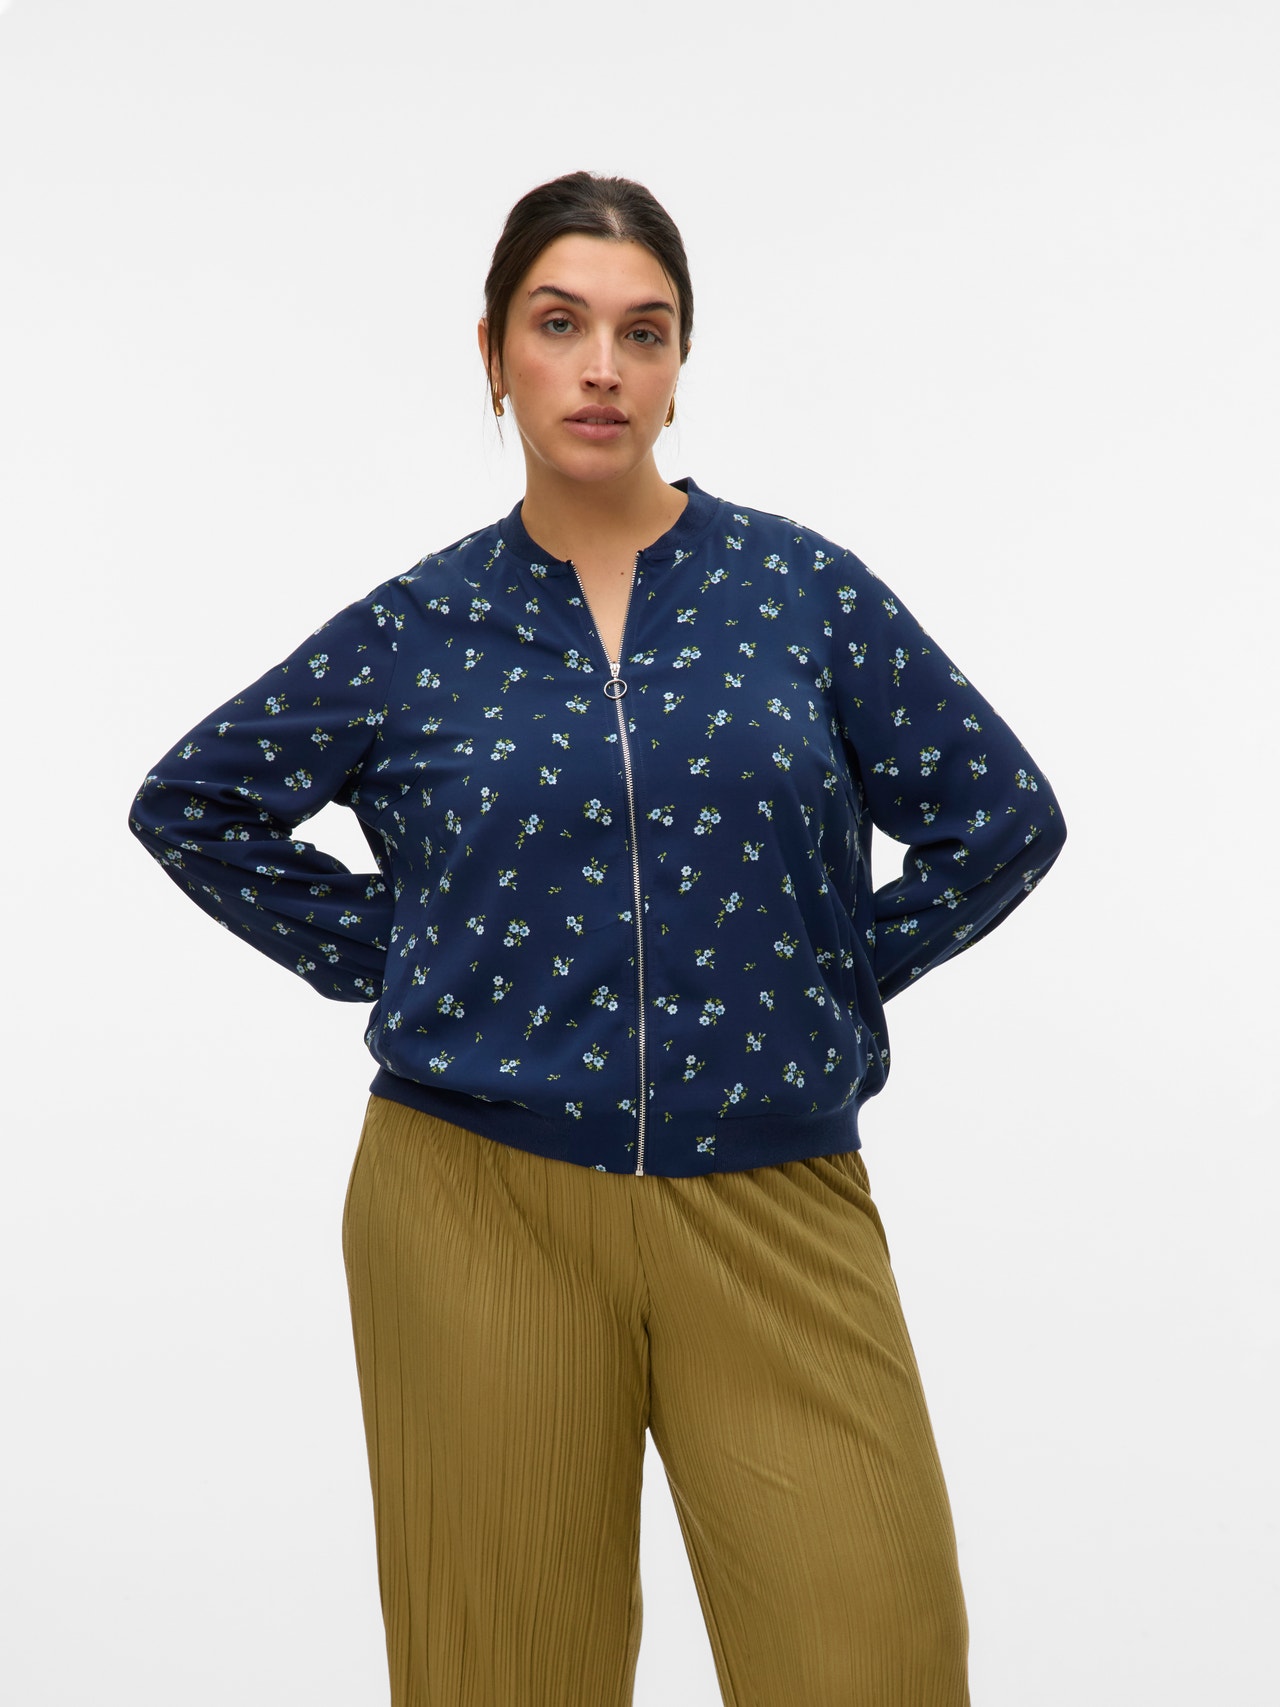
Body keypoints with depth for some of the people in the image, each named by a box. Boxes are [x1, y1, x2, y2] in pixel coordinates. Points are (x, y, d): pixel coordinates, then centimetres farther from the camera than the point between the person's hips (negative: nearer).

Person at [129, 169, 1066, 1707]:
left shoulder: (803, 588, 3)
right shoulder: (415, 630, 3)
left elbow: (1003, 819, 9)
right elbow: (190, 804, 15)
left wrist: (840, 982, 3)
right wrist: (380, 960, 7)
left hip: (771, 1209, 0)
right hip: (482, 1207, 0)